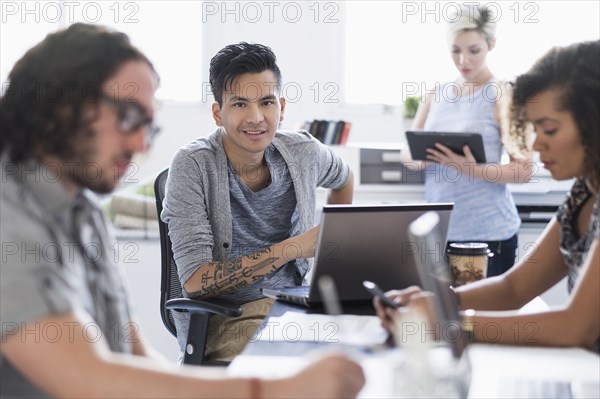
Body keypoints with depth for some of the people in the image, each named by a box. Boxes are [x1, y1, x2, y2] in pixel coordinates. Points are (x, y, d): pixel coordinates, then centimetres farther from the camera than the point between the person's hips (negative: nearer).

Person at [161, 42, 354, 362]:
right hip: (223, 320, -5)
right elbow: (194, 282, -18)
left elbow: (343, 178, 30)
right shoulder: (193, 166, -11)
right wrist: (293, 248, -19)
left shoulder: (302, 152, 3)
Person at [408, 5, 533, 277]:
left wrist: (471, 169, -23)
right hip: (438, 229, 5)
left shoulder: (502, 96, -5)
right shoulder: (436, 95, 10)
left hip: (488, 232, -5)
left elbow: (524, 169, -10)